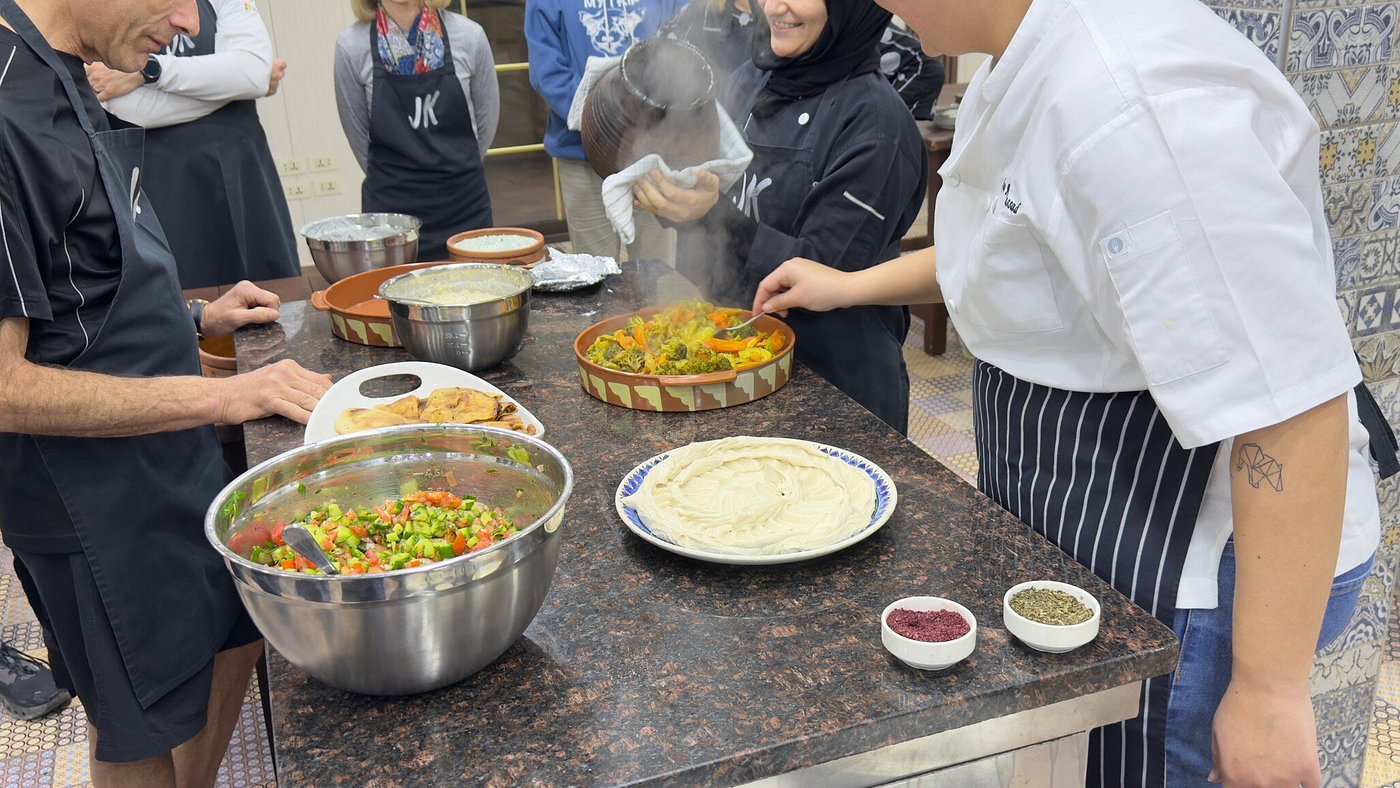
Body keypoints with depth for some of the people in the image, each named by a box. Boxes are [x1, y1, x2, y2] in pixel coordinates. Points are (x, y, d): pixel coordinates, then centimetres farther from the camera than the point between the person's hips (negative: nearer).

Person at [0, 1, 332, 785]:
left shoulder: (66, 82, 3)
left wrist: (195, 320, 7)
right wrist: (221, 396, -25)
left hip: (176, 456, 9)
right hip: (96, 504, -9)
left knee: (237, 635, 23)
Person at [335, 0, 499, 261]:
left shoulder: (469, 36, -5)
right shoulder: (352, 46, -7)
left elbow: (487, 120, 7)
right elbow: (358, 135, 3)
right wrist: (393, 180, 11)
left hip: (465, 203, 1)